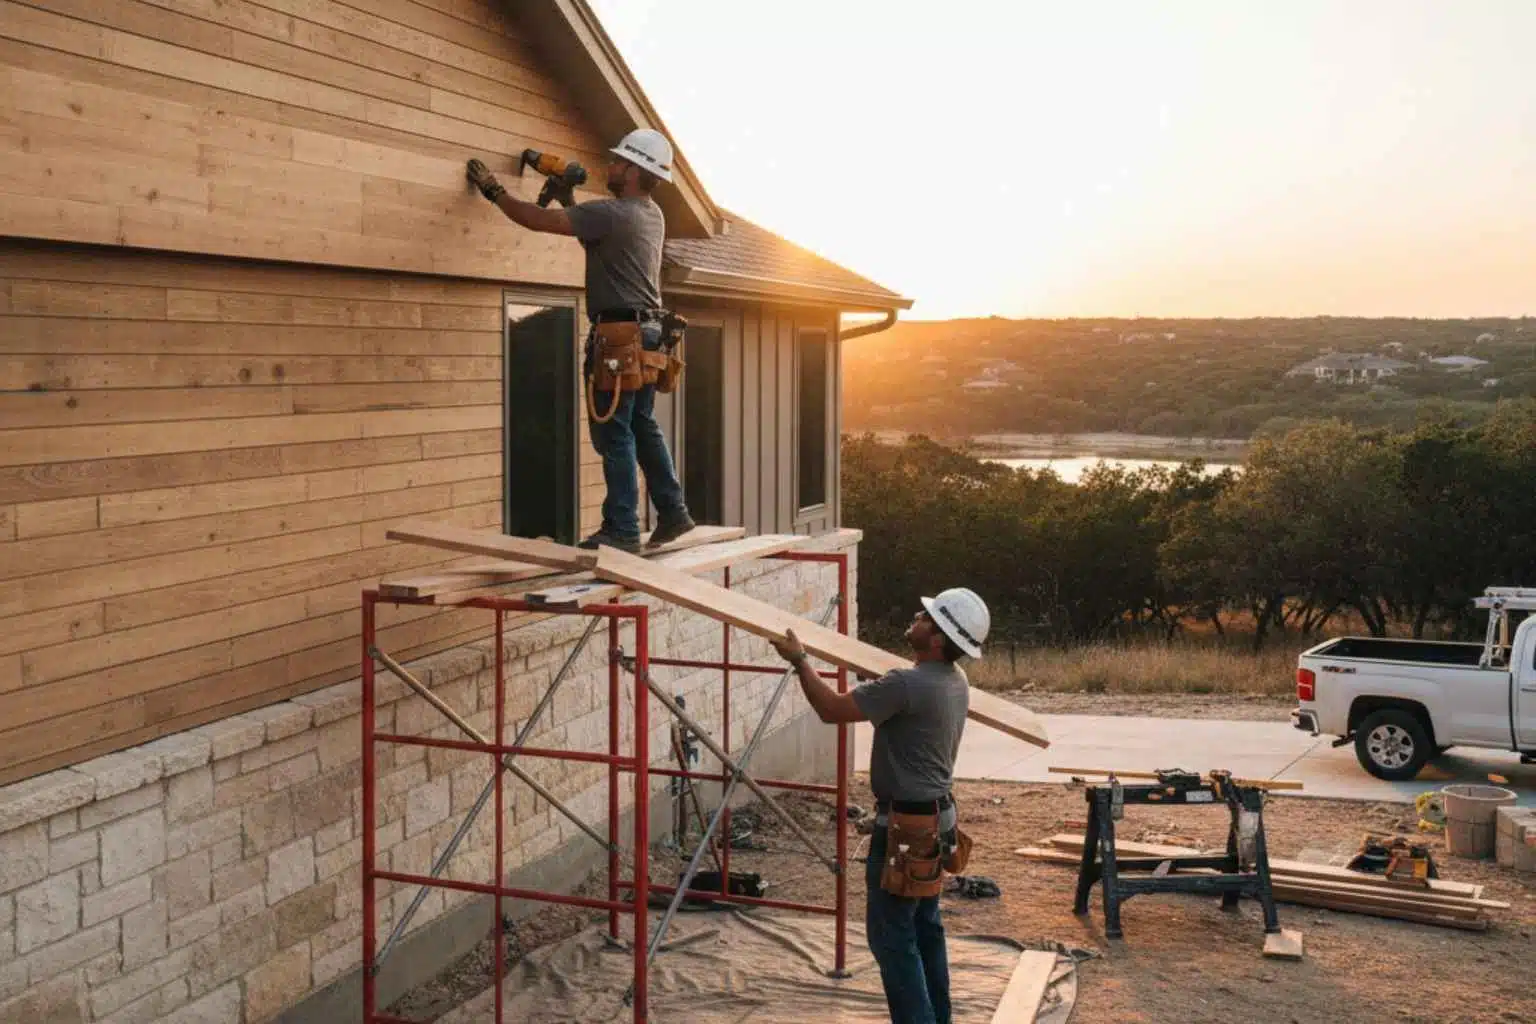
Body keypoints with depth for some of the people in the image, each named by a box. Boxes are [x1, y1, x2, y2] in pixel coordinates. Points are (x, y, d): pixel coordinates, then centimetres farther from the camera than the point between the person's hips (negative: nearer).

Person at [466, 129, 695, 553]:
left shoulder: (611, 213, -14)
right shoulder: (653, 215, 13)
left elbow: (538, 220, -14)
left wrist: (494, 191, -1)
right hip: (648, 331, 9)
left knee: (614, 434, -6)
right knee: (643, 426, 16)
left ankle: (622, 530, -5)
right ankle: (673, 512, 19)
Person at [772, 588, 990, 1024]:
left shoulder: (907, 685, -24)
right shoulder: (955, 682, 4)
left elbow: (832, 708, -19)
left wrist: (799, 660, -7)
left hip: (906, 827, -9)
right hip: (937, 818, 9)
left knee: (892, 935, -1)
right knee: (925, 927, 18)